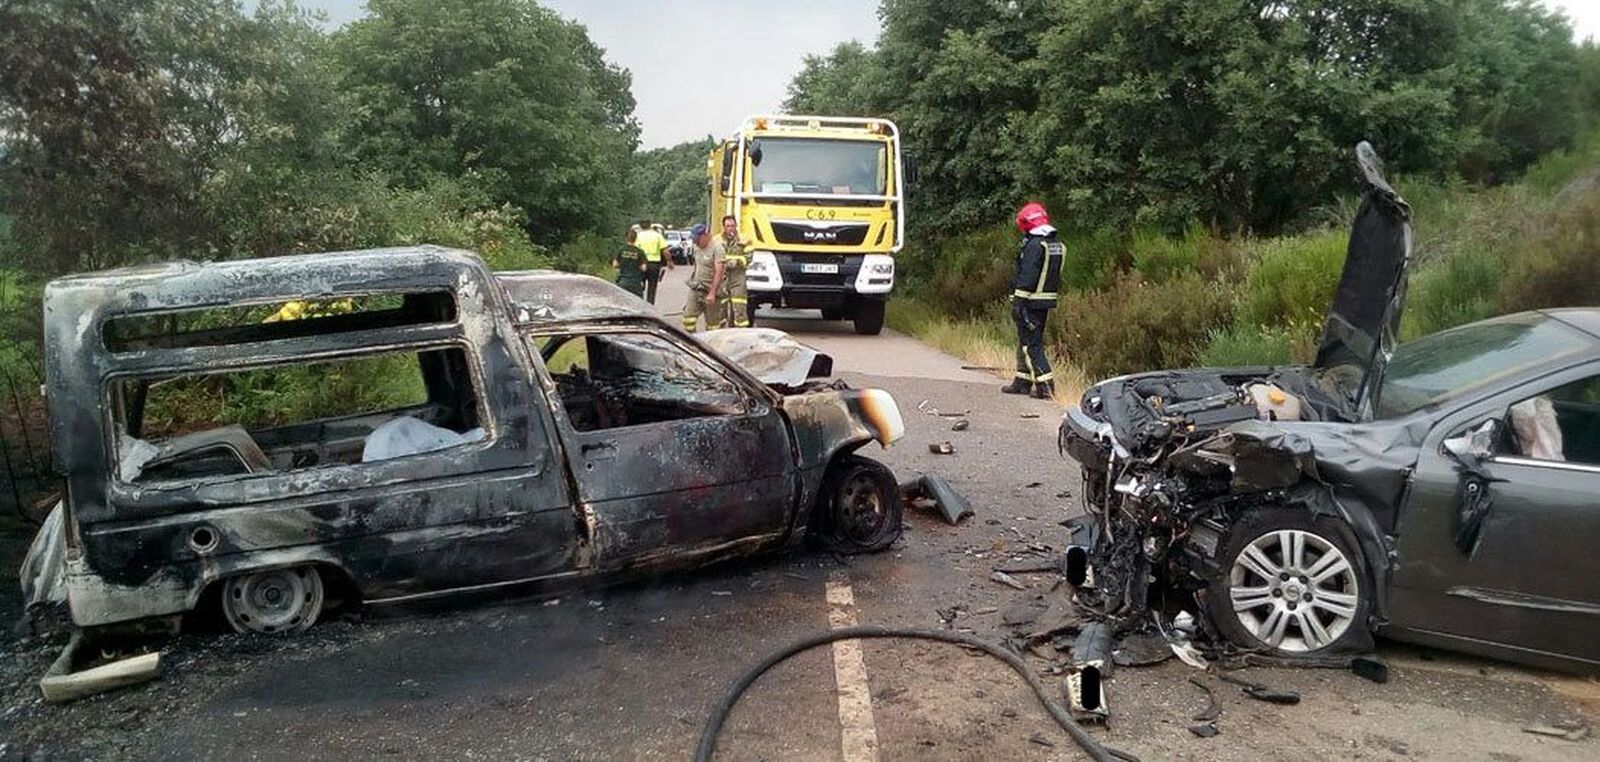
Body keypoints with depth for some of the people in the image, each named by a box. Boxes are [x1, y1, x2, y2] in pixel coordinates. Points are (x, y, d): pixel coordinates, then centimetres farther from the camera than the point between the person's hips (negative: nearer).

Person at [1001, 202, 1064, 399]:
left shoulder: (1035, 245, -16)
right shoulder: (1057, 245, 12)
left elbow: (1027, 276, -20)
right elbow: (1056, 277, 15)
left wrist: (1018, 302, -19)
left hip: (1031, 302, -9)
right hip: (1047, 301, 9)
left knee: (1030, 345, -5)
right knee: (1030, 342, 16)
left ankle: (1045, 384, -11)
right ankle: (1023, 382, 23)